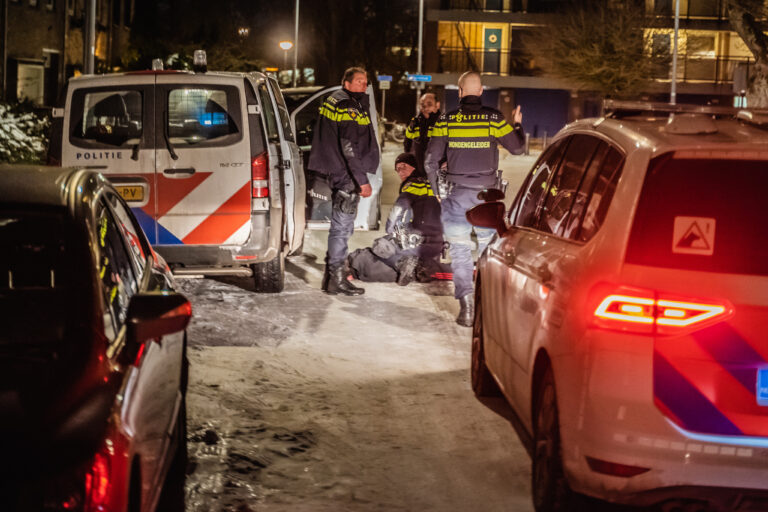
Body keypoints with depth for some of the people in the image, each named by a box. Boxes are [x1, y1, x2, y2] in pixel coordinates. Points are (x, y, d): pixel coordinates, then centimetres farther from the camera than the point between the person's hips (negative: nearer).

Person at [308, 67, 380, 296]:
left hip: (338, 173, 10)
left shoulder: (335, 101, 17)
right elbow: (349, 148, -21)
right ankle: (337, 279, -3)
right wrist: (362, 180, -20)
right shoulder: (347, 106, -15)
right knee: (342, 226, -6)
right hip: (346, 174, -10)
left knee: (341, 225, 17)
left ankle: (332, 274, 26)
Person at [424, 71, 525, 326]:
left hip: (457, 193, 0)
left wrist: (437, 190, 13)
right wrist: (517, 125, 24)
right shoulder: (493, 118, -3)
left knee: (459, 250, 4)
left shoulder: (445, 121, -1)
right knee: (489, 249, 10)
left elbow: (431, 160, -1)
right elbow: (517, 147, 6)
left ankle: (465, 299, -11)